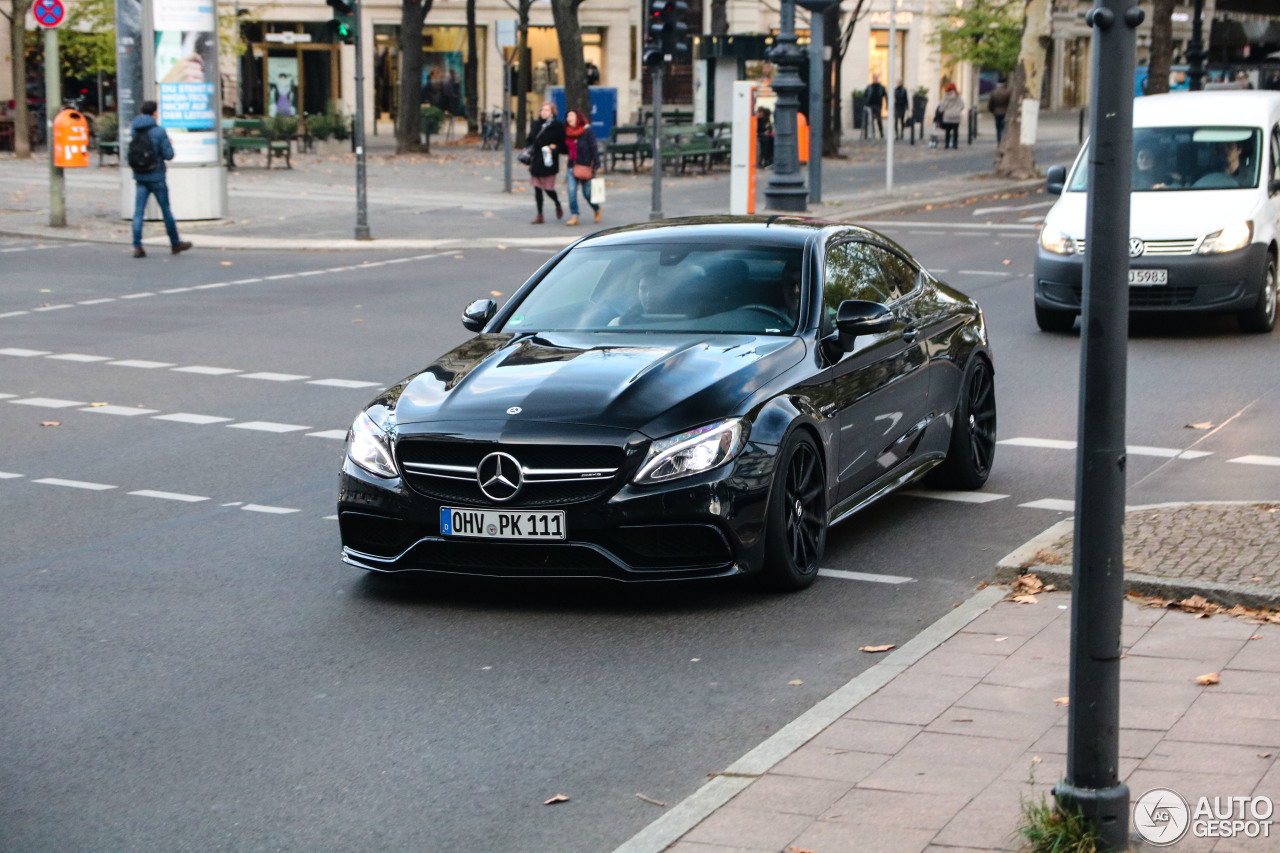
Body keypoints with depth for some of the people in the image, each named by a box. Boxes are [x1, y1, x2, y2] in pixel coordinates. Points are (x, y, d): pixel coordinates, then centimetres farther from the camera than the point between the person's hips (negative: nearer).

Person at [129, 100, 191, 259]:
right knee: (166, 210, 9)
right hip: (156, 177, -4)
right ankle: (175, 243, 22)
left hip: (140, 177, 4)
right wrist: (170, 144, 6)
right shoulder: (159, 131, -13)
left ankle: (137, 246, -7)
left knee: (138, 212, 1)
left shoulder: (134, 130, 2)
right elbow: (168, 155, -13)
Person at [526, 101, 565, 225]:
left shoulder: (557, 126, -4)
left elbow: (563, 144, -4)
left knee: (548, 188, -3)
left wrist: (554, 148, -22)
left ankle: (558, 206, 28)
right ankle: (539, 216, 9)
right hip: (536, 162, 5)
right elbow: (530, 141, 17)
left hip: (549, 162, -5)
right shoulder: (535, 125, 11)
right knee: (537, 189, 3)